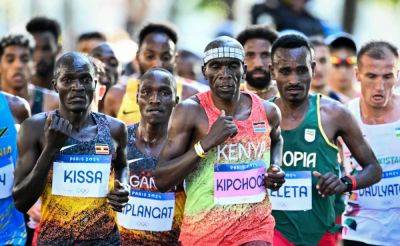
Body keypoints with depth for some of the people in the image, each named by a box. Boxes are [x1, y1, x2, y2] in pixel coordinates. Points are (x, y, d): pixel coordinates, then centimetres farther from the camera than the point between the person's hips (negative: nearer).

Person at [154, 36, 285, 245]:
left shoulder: (267, 112, 2)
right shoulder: (190, 112, -10)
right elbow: (161, 180, -13)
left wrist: (275, 169, 6)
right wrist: (206, 143, -22)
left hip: (254, 228, 1)